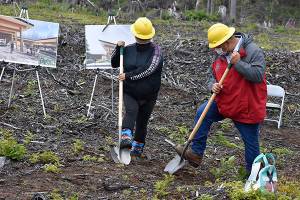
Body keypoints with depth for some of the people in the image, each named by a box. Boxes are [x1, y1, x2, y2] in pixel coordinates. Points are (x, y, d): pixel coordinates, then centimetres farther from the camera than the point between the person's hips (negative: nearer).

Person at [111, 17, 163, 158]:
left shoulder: (156, 50, -10)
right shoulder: (128, 49, 1)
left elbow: (148, 69, -23)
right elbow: (114, 63, 12)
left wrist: (128, 75, -21)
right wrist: (118, 48, -5)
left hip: (148, 95, -1)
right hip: (130, 92, 1)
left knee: (142, 122, 8)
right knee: (131, 111, -27)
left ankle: (137, 148, 23)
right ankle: (126, 138, -41)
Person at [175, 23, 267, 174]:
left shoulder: (253, 51, -17)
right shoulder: (221, 55, 4)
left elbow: (258, 75, -26)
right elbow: (215, 76, 13)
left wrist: (238, 63, -28)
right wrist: (213, 86, -9)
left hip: (248, 107, -6)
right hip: (225, 102, 6)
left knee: (250, 142, 4)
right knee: (202, 113, -3)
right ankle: (196, 153, 5)